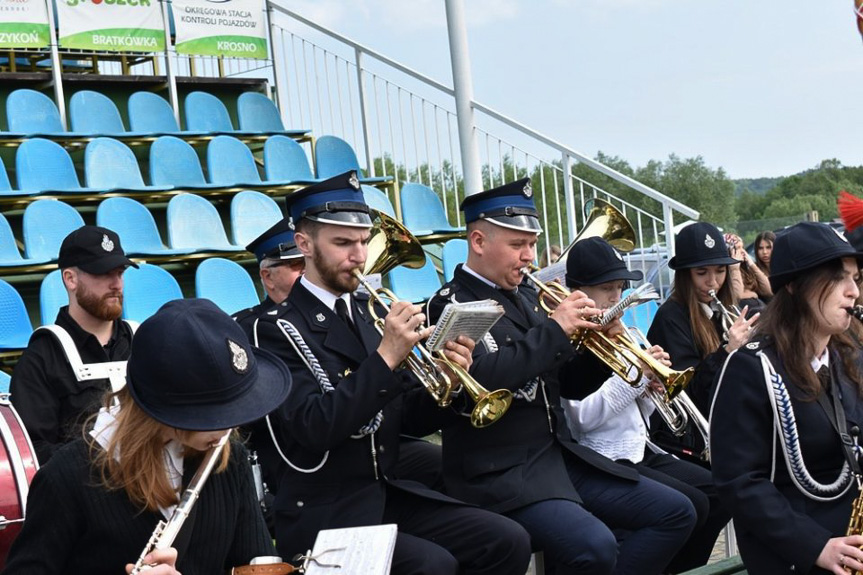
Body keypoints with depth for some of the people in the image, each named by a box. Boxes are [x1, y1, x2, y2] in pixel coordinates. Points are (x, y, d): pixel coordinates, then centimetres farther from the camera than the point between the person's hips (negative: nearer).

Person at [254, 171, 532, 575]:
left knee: (508, 542, -11)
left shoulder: (371, 312, 10)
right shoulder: (277, 329, -9)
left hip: (388, 494, 6)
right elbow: (315, 428, -22)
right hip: (323, 512, -6)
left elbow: (409, 420, 12)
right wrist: (385, 357, -26)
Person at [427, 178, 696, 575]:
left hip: (560, 454, 8)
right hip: (500, 472, -8)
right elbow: (484, 378, -28)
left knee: (675, 513, 6)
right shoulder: (451, 304, -10)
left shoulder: (524, 296, 13)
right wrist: (554, 328, -20)